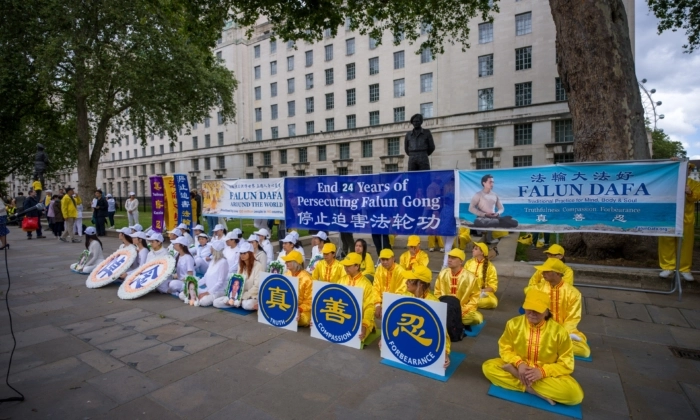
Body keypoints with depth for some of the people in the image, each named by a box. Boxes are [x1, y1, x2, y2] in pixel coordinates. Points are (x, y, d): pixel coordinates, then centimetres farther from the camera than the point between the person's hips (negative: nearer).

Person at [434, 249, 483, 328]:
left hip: (464, 311, -1)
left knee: (477, 318, -30)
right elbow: (437, 293, 7)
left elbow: (475, 296, -3)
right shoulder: (442, 274, -2)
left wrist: (464, 310, -14)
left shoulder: (470, 277, -10)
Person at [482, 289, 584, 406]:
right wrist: (519, 363, -23)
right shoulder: (514, 323, -12)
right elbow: (505, 348, -3)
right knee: (488, 367, -23)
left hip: (547, 374, -1)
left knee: (575, 395, -30)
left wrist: (542, 372, -26)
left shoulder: (559, 331, -17)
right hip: (519, 367, 1)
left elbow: (566, 364, -11)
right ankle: (536, 391, -22)